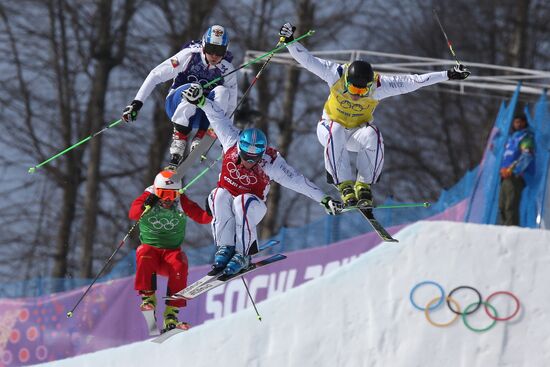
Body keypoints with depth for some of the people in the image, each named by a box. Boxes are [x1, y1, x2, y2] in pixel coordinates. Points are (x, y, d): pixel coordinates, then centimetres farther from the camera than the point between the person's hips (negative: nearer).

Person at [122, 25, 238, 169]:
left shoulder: (227, 70, -6)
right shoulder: (190, 56, -14)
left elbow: (230, 105, 5)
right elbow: (156, 75, -12)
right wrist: (137, 103, -17)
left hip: (201, 115, 2)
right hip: (177, 104, -2)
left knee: (222, 92, -27)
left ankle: (200, 137, -27)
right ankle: (179, 139, -29)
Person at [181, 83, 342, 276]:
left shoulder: (270, 163, -21)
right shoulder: (232, 143, -16)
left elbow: (297, 181, -21)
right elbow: (218, 118, -12)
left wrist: (324, 200, -24)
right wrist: (201, 101, -23)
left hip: (252, 206, -2)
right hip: (224, 201, 2)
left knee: (242, 202, -36)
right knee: (219, 195, -32)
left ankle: (241, 255, -30)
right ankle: (225, 248, -30)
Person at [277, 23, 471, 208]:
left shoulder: (378, 86, -24)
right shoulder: (336, 75, -26)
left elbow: (412, 81, -23)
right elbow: (307, 60, -26)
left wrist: (448, 75, -25)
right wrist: (289, 41, -40)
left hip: (359, 130, 1)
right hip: (331, 125, -1)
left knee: (372, 136, -34)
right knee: (336, 133, -38)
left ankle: (364, 185, -24)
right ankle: (345, 185, -34)